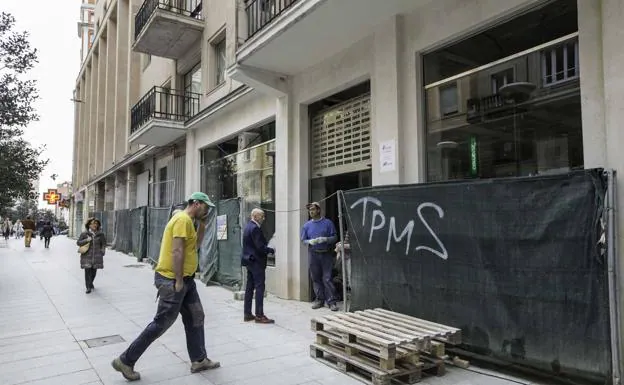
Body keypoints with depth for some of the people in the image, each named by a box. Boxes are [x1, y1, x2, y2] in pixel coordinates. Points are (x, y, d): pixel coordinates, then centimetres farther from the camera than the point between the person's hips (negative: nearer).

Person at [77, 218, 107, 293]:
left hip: (96, 256, 2)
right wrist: (86, 240, -15)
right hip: (87, 255, -2)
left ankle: (91, 283, 37)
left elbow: (103, 244, 16)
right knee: (87, 271, -8)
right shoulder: (84, 233, 0)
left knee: (94, 271, 10)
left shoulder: (100, 234, 5)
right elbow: (78, 242, 1)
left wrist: (102, 251, 5)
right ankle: (88, 287, -3)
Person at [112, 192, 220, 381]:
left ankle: (199, 360, 21)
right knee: (161, 323, -2)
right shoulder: (183, 219, -18)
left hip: (185, 280, 10)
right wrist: (178, 281, -23)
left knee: (196, 318, 13)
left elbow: (195, 245, 22)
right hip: (173, 280, -10)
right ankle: (125, 361, 11)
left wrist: (202, 224, 11)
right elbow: (177, 251, -24)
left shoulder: (188, 221, 13)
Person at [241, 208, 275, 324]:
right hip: (256, 261, -10)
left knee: (249, 287, 12)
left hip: (249, 261, 10)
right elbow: (260, 246, -21)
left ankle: (247, 314, 17)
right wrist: (271, 250, -5)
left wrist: (267, 249, 12)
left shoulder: (248, 226, 14)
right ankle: (259, 315, -3)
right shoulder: (255, 228, -17)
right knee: (259, 287, -6)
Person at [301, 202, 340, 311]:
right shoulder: (307, 225, 8)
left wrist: (325, 239, -19)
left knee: (327, 278, -6)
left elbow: (334, 237, 0)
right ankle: (319, 299, 19)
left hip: (326, 254, -3)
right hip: (313, 254, 3)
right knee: (316, 278, 7)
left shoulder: (328, 223, 0)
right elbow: (303, 240, 10)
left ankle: (332, 301, 0)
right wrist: (310, 241, -12)